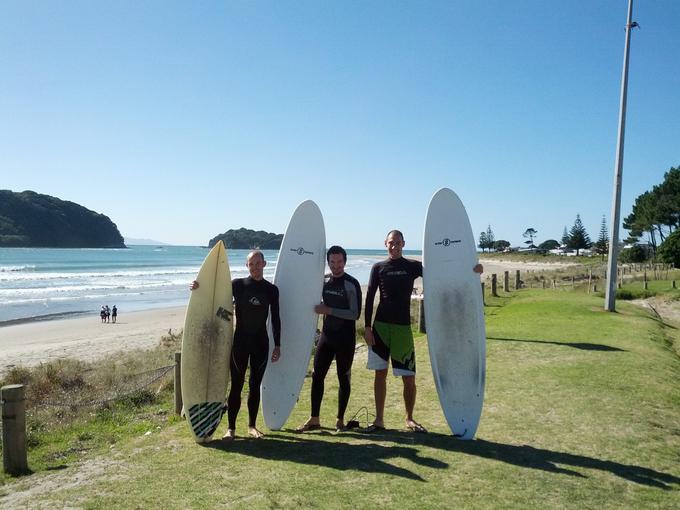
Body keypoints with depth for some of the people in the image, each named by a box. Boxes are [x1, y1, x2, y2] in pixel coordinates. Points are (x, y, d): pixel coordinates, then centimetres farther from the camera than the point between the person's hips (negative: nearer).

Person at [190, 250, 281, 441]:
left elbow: (275, 319, 4)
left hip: (261, 342, 2)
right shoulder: (238, 285, -2)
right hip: (240, 340, -1)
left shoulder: (271, 289, 2)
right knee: (236, 385, 2)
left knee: (255, 385, 9)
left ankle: (252, 425, 22)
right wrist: (199, 287, -22)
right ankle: (231, 427, 12)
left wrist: (277, 345, 3)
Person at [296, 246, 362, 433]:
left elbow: (355, 314, -16)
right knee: (317, 375, 3)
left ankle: (340, 419, 17)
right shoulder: (324, 282, 8)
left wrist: (328, 310, -19)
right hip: (327, 335, 5)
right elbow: (319, 304, 25)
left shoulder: (351, 284, -9)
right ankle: (314, 419, 12)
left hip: (345, 338, -5)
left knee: (343, 378, 5)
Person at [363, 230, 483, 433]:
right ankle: (379, 419, 18)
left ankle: (409, 418, 21)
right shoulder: (378, 268, 5)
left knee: (408, 377, 1)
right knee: (380, 374, 6)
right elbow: (369, 298, 3)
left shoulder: (413, 266, 5)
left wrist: (471, 269, -17)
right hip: (380, 326, 0)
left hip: (402, 327, 0)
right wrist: (367, 327, -3)